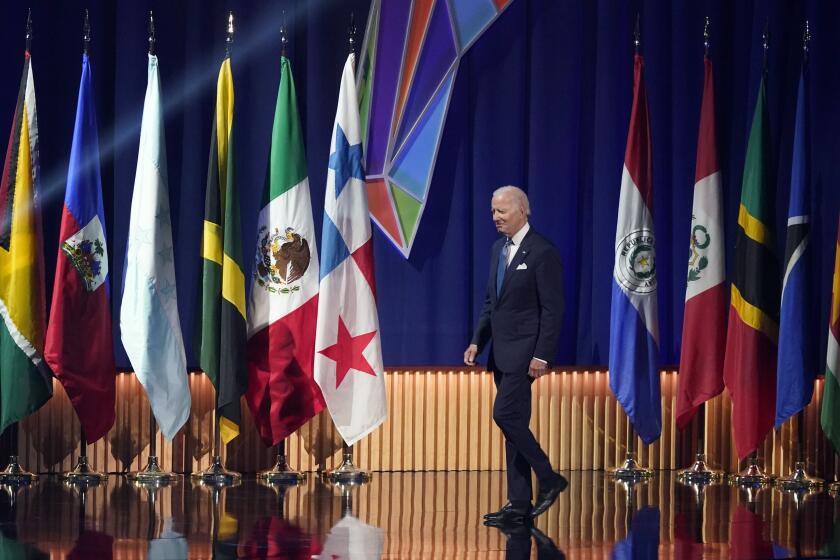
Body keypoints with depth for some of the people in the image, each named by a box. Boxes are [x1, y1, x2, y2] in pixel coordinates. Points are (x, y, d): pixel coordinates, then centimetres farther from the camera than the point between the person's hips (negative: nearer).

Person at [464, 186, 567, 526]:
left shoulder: (542, 252, -12)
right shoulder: (498, 249, 13)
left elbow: (553, 309, -15)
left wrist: (542, 356, -19)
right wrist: (478, 342, 10)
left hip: (525, 351, -8)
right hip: (501, 352, 8)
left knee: (505, 415, -15)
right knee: (513, 422, 8)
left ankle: (549, 479, 0)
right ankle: (519, 504, 11)